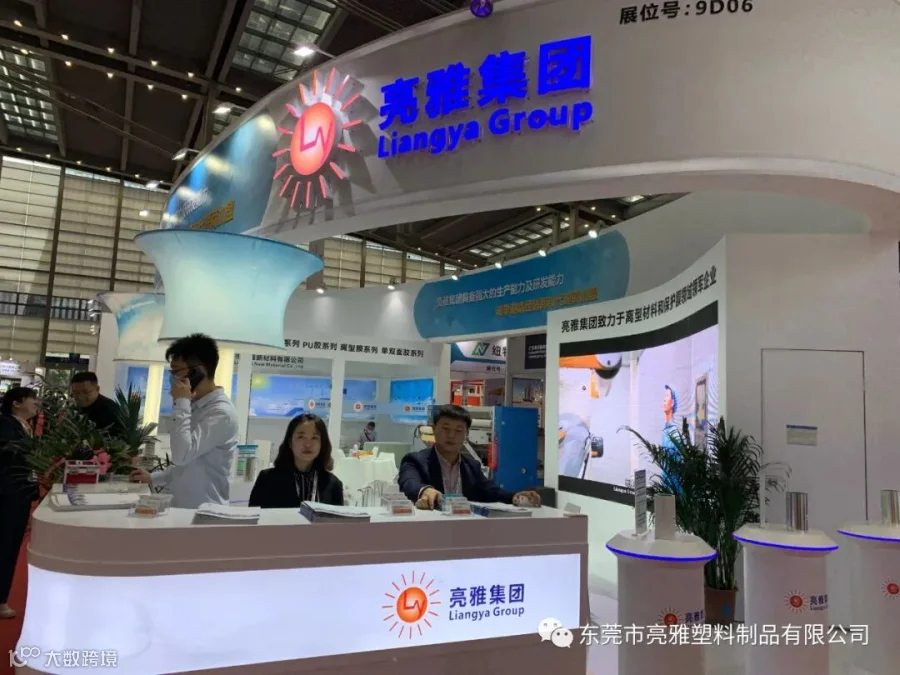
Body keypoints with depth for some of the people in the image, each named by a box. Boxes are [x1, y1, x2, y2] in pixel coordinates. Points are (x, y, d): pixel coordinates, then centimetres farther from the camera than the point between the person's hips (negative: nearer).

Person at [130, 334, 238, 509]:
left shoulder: (221, 412, -18)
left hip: (204, 512, -8)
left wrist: (181, 403, -20)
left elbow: (182, 455, -26)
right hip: (182, 508, 8)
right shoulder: (196, 407, 11)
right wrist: (153, 478, 13)